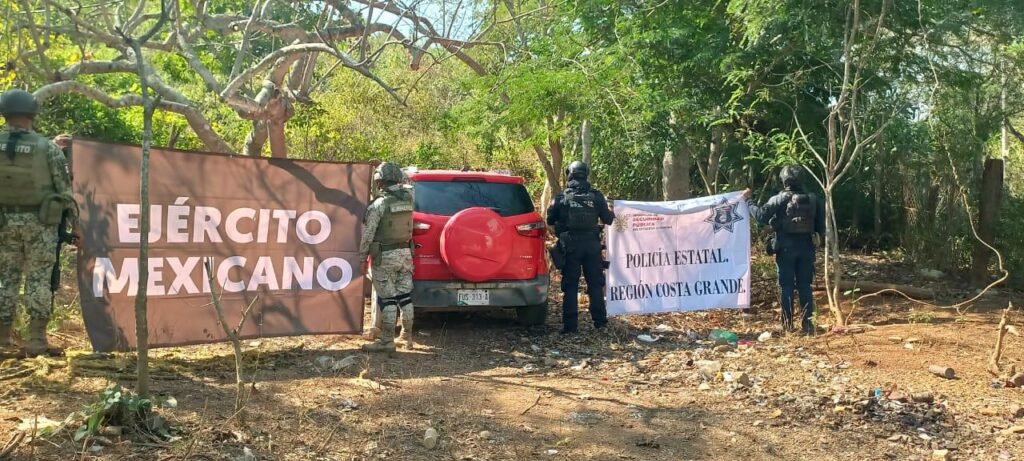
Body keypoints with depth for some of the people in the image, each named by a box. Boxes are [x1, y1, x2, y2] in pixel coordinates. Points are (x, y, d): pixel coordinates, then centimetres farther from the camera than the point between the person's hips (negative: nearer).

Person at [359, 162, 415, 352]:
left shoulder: (379, 203, -15)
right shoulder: (408, 198, 0)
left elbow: (367, 234, -13)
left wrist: (361, 256, -5)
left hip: (385, 256, -6)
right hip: (405, 252, 6)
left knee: (387, 299, -2)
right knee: (405, 296, 13)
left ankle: (386, 341, 3)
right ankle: (407, 335, 23)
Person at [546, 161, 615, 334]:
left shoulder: (561, 197, -4)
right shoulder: (596, 196, -2)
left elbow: (550, 220, 4)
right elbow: (608, 219, 3)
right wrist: (611, 213, 25)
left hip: (570, 246, -1)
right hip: (592, 244, 1)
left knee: (570, 286, 4)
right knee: (595, 284, 13)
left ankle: (570, 325, 2)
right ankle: (599, 321, 17)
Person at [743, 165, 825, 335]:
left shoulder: (780, 199, -9)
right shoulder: (813, 198, 5)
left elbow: (761, 216, -12)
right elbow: (821, 224, 7)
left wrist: (748, 201, -3)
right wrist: (821, 238, 20)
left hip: (786, 247, -3)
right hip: (806, 247, 3)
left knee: (786, 285, 3)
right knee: (805, 285, 9)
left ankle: (787, 323, 3)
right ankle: (807, 322, 6)